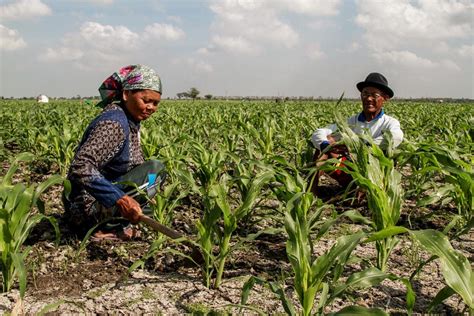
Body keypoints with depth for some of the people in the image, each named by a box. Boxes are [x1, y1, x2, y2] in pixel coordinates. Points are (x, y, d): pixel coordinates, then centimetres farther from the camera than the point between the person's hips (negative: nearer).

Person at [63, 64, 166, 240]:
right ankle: (106, 229, -13)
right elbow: (80, 167, -30)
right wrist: (120, 199, -35)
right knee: (155, 169, -16)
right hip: (86, 206, -9)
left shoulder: (130, 121, 9)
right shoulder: (114, 122, -20)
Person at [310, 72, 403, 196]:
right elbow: (318, 134, -7)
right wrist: (326, 144, -31)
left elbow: (396, 138, -30)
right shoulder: (351, 121, 6)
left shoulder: (389, 122, -2)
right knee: (326, 141, -10)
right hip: (349, 174, 3)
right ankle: (312, 187, -23)